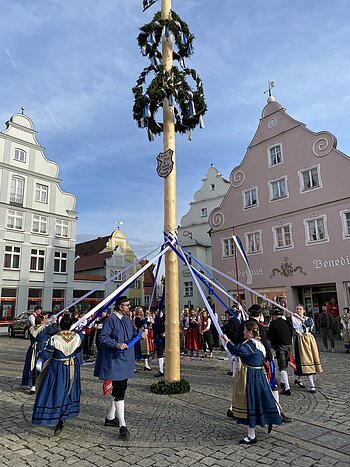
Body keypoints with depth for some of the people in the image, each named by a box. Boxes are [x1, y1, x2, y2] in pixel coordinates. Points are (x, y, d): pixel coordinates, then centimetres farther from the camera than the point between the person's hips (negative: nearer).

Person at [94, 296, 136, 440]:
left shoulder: (127, 319, 9)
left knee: (121, 388, 19)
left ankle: (110, 417, 35)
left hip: (125, 359, 9)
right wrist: (116, 344, -27)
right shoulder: (111, 319, -16)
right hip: (115, 360, -9)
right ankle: (122, 426, -4)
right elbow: (103, 337, -18)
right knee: (119, 391, -9)